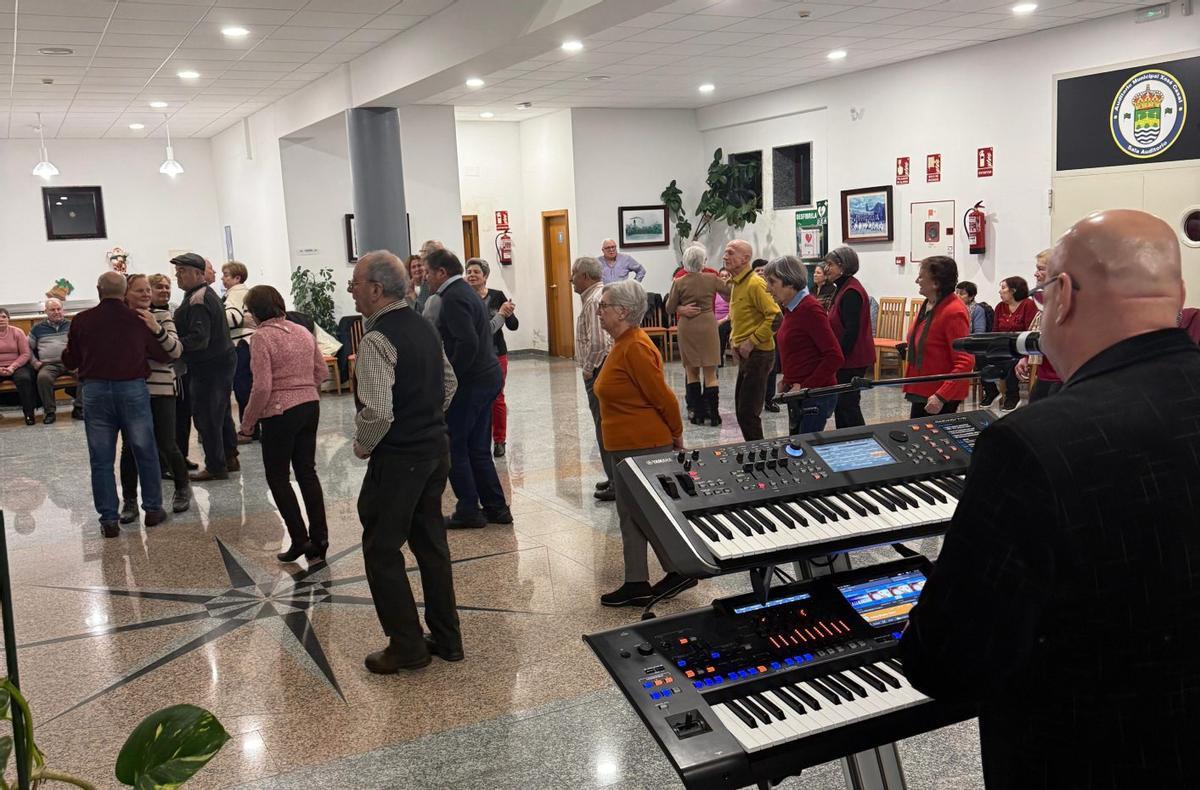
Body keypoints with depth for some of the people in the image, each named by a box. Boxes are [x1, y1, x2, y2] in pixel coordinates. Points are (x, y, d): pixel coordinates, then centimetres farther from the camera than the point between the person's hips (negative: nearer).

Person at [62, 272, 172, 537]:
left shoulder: (82, 321, -1)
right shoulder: (138, 320, -2)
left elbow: (70, 361, 8)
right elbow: (165, 355, 6)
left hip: (95, 392, 1)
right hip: (133, 389, 0)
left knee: (101, 460, 7)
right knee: (145, 454, 13)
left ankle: (109, 519, 9)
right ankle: (153, 510, 20)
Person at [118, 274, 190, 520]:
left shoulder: (162, 316, 0)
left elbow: (176, 351, -9)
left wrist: (156, 329, -23)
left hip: (161, 389, -1)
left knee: (166, 444, 2)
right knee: (130, 446, 4)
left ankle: (182, 488, 27)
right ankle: (129, 501, 16)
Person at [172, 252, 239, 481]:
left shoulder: (197, 301, -20)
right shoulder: (207, 294, 14)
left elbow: (199, 338, -28)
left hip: (209, 367, -11)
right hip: (223, 359, 11)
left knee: (206, 416, -2)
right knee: (221, 412, 19)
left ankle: (215, 467, 5)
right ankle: (229, 458, 28)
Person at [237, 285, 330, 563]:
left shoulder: (261, 337, -13)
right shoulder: (303, 331, 7)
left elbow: (262, 387, -18)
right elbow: (322, 371, 11)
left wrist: (248, 422, -8)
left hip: (280, 412, -6)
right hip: (310, 406, 6)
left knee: (277, 477, 8)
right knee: (307, 472, 13)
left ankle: (300, 540, 5)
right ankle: (319, 539, 16)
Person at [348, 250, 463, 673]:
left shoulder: (377, 340, -20)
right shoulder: (425, 326, 8)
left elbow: (377, 412, -27)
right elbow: (449, 383, 18)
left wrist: (362, 445, -10)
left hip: (397, 459, -8)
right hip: (436, 449, 9)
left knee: (382, 551, 5)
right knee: (431, 543, 16)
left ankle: (407, 646, 13)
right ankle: (446, 639, 25)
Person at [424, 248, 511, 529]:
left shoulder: (453, 298, -15)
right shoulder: (467, 292, 15)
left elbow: (468, 343, -26)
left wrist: (450, 377, -17)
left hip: (469, 383, -10)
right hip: (487, 378, 10)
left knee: (453, 446, 2)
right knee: (478, 449, 14)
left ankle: (469, 511, 8)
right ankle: (495, 508, 19)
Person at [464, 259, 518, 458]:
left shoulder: (497, 296, -1)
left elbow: (513, 326, 1)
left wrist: (508, 314, -21)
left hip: (497, 354, 1)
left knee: (497, 398, 7)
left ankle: (499, 440, 19)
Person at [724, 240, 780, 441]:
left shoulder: (755, 284, -17)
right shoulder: (736, 283, 12)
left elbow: (775, 316, -23)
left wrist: (752, 342, -20)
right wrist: (735, 340, 12)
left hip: (758, 355, -10)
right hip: (745, 355, 10)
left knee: (747, 413, -7)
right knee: (742, 410, 16)